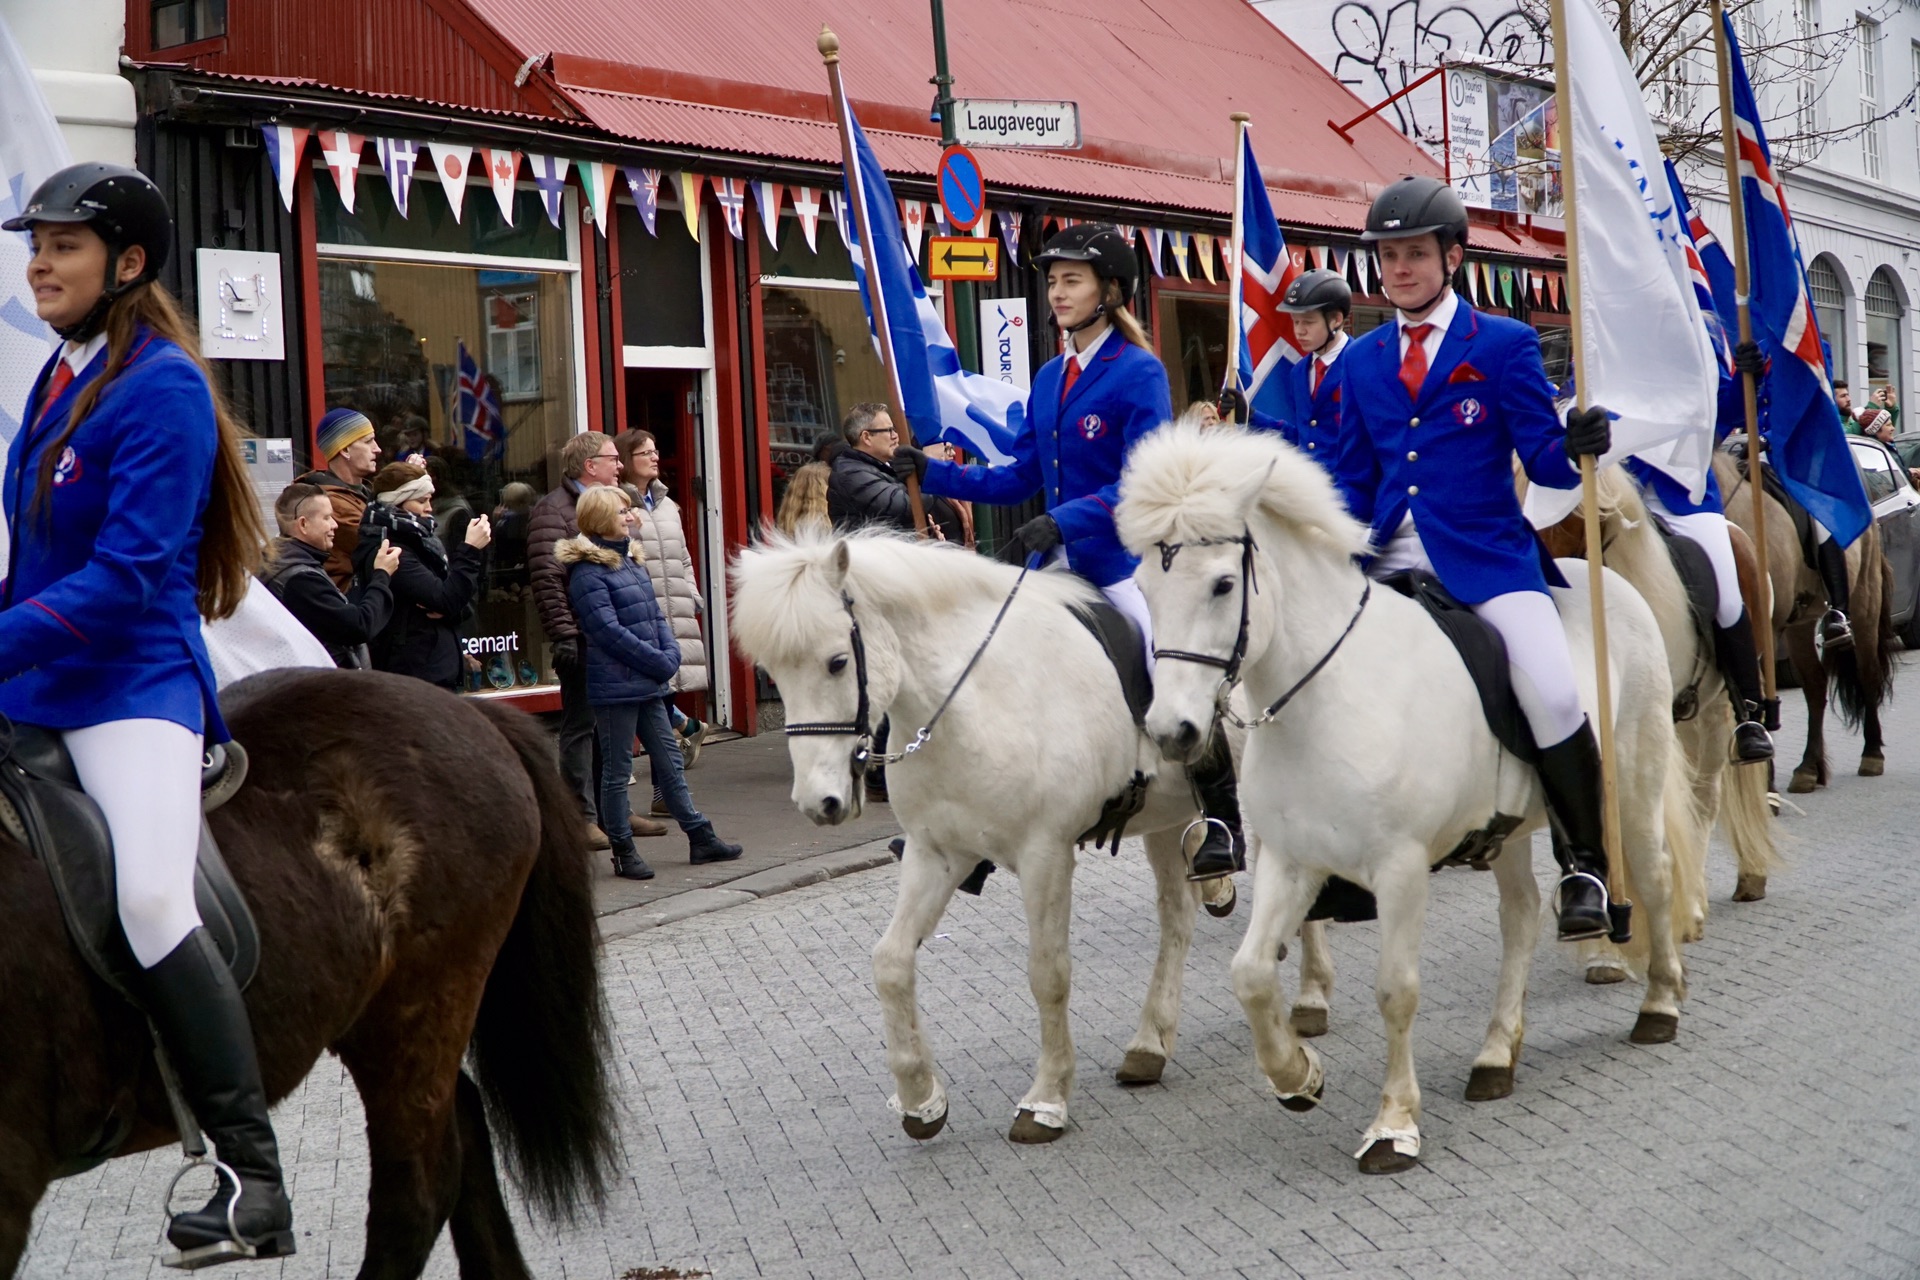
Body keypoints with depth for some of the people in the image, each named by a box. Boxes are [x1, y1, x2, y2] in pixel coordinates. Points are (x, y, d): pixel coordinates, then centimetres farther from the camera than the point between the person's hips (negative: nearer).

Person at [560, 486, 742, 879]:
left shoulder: (630, 564, 15)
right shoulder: (587, 573, -13)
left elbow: (657, 616, 14)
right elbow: (610, 632, -18)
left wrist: (671, 655, -4)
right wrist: (660, 662, -15)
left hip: (649, 684, 8)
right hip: (615, 687, -8)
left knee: (669, 760, 13)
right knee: (617, 772, 2)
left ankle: (700, 837, 19)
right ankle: (623, 852, 10)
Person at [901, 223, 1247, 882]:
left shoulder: (1139, 373, -11)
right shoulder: (1049, 379, 11)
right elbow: (1021, 477, 11)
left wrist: (1063, 521, -31)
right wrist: (934, 471, 0)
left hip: (1129, 562, -7)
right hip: (1064, 561, 7)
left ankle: (1226, 827, 13)